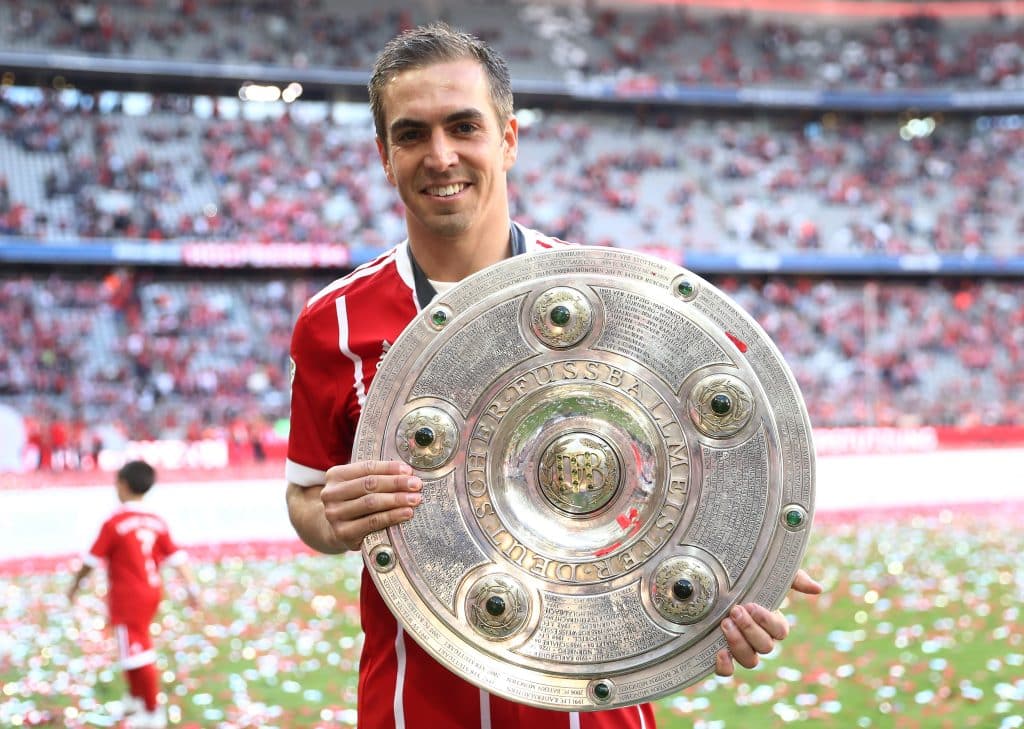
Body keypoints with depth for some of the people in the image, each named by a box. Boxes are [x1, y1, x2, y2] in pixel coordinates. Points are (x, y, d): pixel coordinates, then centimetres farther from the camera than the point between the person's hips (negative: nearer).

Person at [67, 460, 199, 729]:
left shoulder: (114, 523, -16)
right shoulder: (157, 522, 1)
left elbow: (93, 559, -10)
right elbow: (176, 557, -1)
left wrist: (75, 584, 4)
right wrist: (191, 587, 3)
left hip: (127, 596, -7)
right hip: (152, 591, 7)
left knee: (137, 653, -2)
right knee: (139, 646, 24)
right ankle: (136, 698, 38)